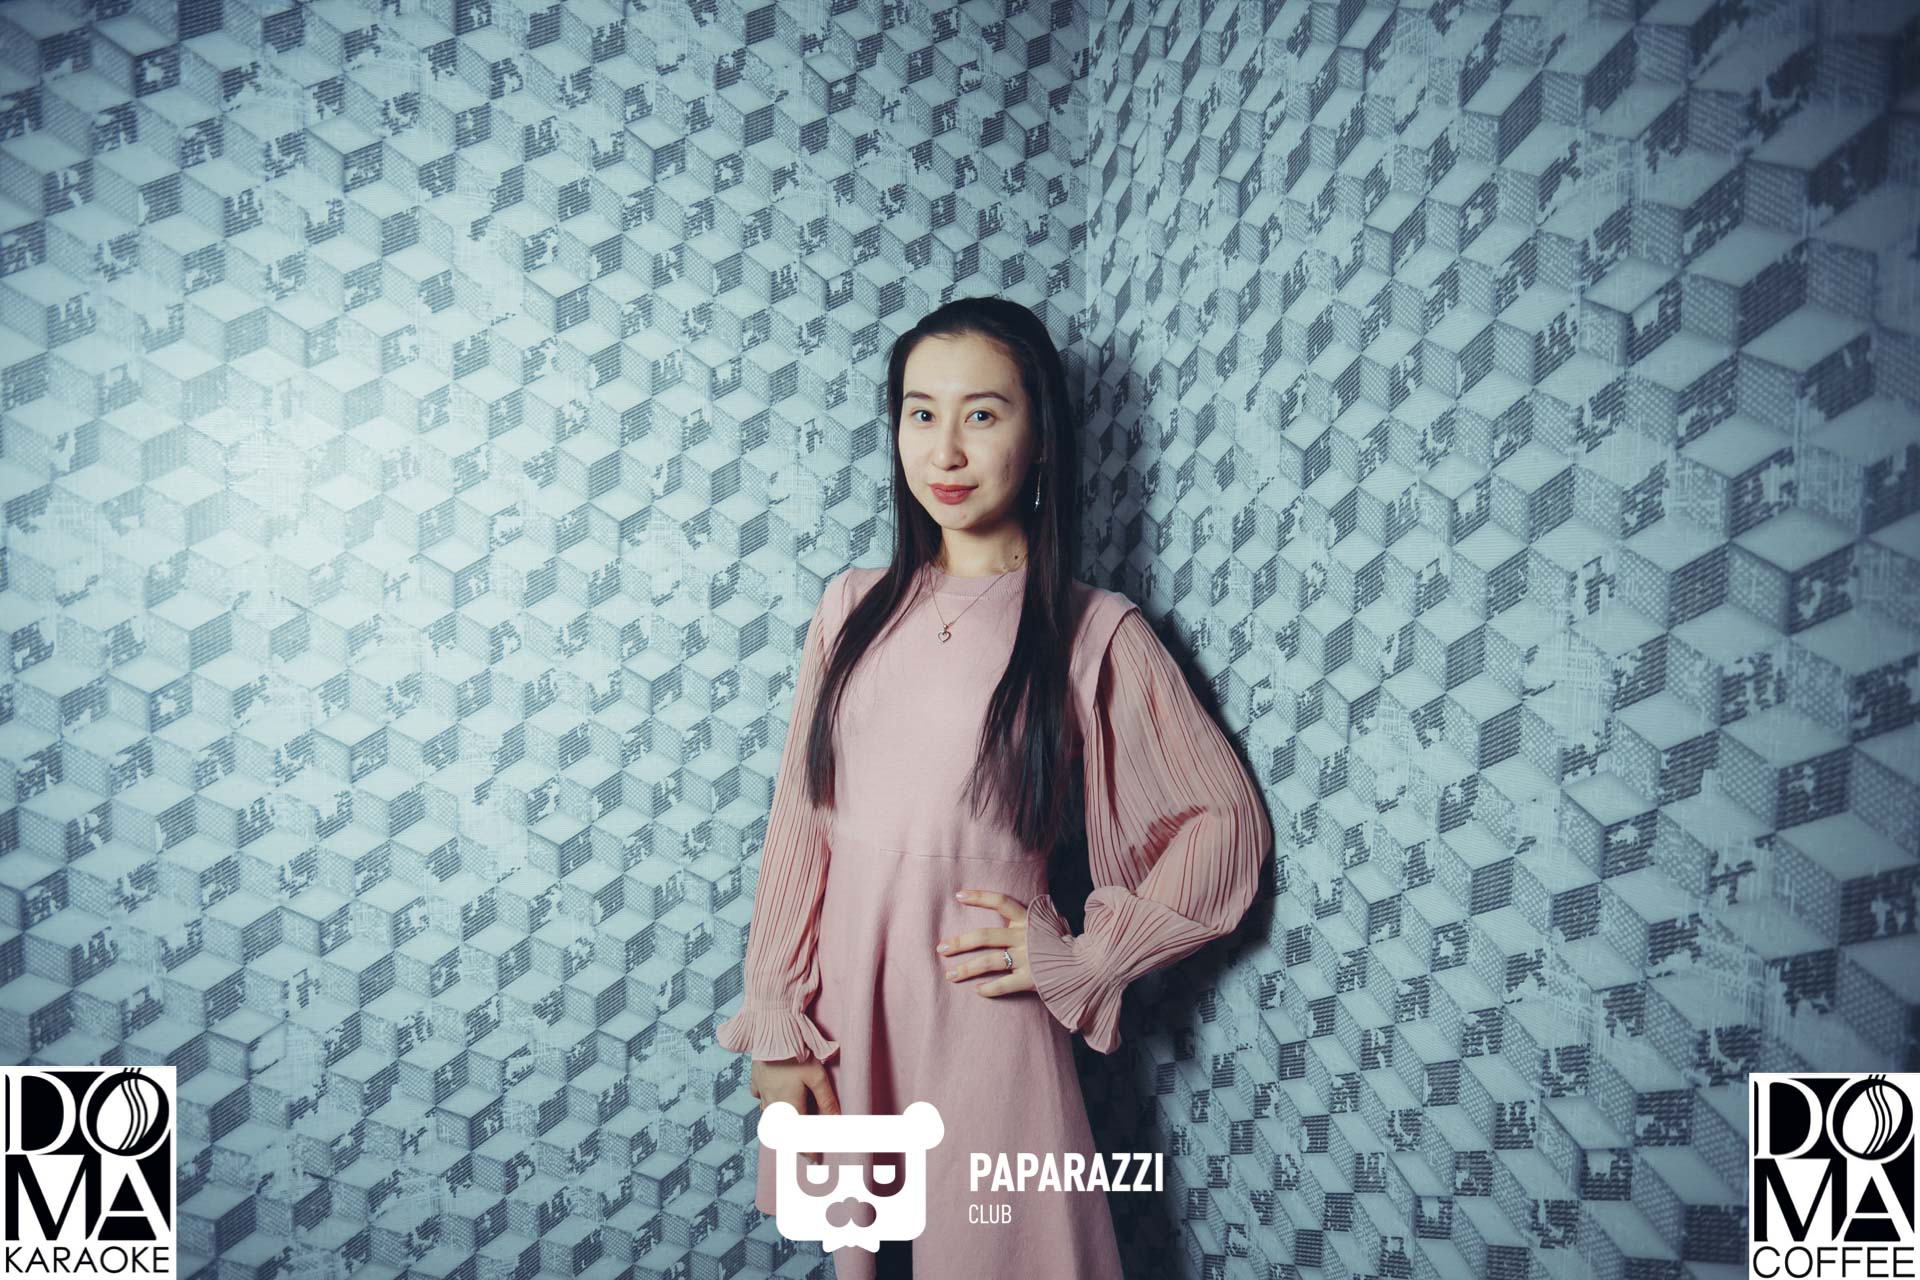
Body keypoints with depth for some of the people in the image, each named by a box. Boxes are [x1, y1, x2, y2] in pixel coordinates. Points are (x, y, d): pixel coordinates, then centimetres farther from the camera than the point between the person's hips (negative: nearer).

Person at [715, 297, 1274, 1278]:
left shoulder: (1093, 633, -7)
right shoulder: (853, 608, 3)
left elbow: (1227, 822, -3)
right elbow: (798, 820, 3)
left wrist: (1081, 959, -8)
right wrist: (776, 1027, 1)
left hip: (981, 1025, -3)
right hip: (841, 1022, 4)